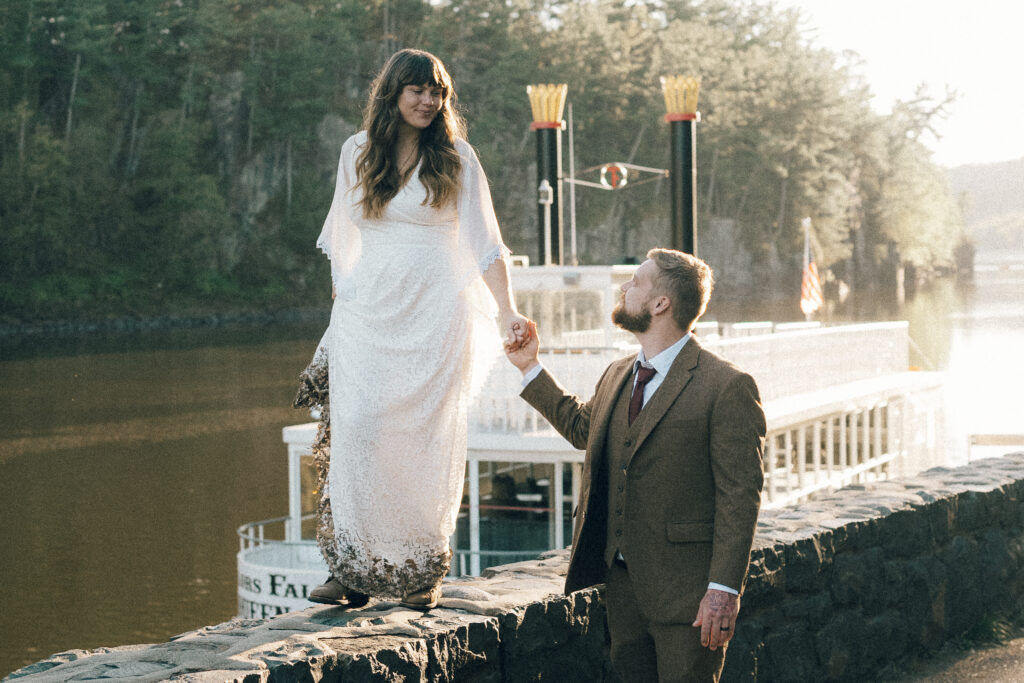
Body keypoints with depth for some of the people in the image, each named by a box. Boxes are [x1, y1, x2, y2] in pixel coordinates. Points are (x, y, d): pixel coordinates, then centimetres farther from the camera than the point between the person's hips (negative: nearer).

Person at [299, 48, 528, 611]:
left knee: (424, 440, -2)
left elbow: (484, 242, -3)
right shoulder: (357, 152, 10)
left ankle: (422, 573, 7)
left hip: (433, 315, -2)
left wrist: (507, 313, -12)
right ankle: (351, 569, -4)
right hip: (367, 313, 2)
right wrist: (341, 302, 14)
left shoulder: (454, 156, 1)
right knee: (355, 433, -9)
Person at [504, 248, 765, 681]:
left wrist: (723, 589, -21)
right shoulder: (617, 376, 11)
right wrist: (530, 368, 29)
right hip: (622, 580, 7)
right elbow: (581, 426, 33)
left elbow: (740, 496, -16)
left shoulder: (727, 387, -13)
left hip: (685, 593, -7)